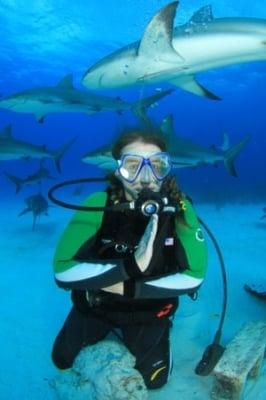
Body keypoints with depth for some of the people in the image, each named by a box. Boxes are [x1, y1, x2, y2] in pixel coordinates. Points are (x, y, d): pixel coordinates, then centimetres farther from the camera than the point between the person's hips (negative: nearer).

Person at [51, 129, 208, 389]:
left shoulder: (178, 208, -24)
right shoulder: (99, 205, -28)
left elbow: (194, 276, -24)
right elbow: (62, 271, -33)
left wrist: (128, 288, -29)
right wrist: (131, 265, -43)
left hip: (148, 309, 0)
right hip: (95, 304, 1)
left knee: (154, 379, 9)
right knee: (63, 361, 18)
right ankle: (109, 329, 45)